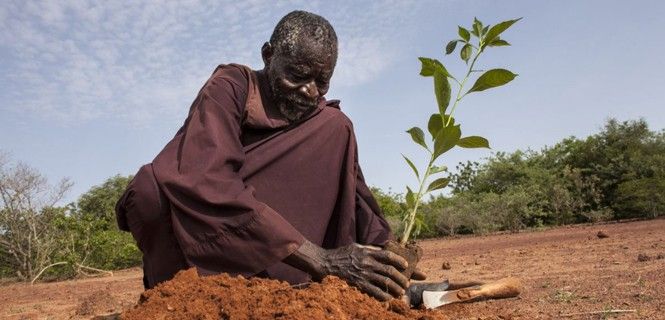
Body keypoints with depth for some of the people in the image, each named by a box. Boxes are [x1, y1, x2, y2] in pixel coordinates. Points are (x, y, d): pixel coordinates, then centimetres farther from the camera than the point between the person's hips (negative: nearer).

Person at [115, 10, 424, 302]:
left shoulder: (326, 123, -1)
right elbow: (207, 183, -34)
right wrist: (317, 258, -41)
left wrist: (379, 259, -27)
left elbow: (352, 193, -8)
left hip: (258, 246, 4)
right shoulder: (229, 87, -17)